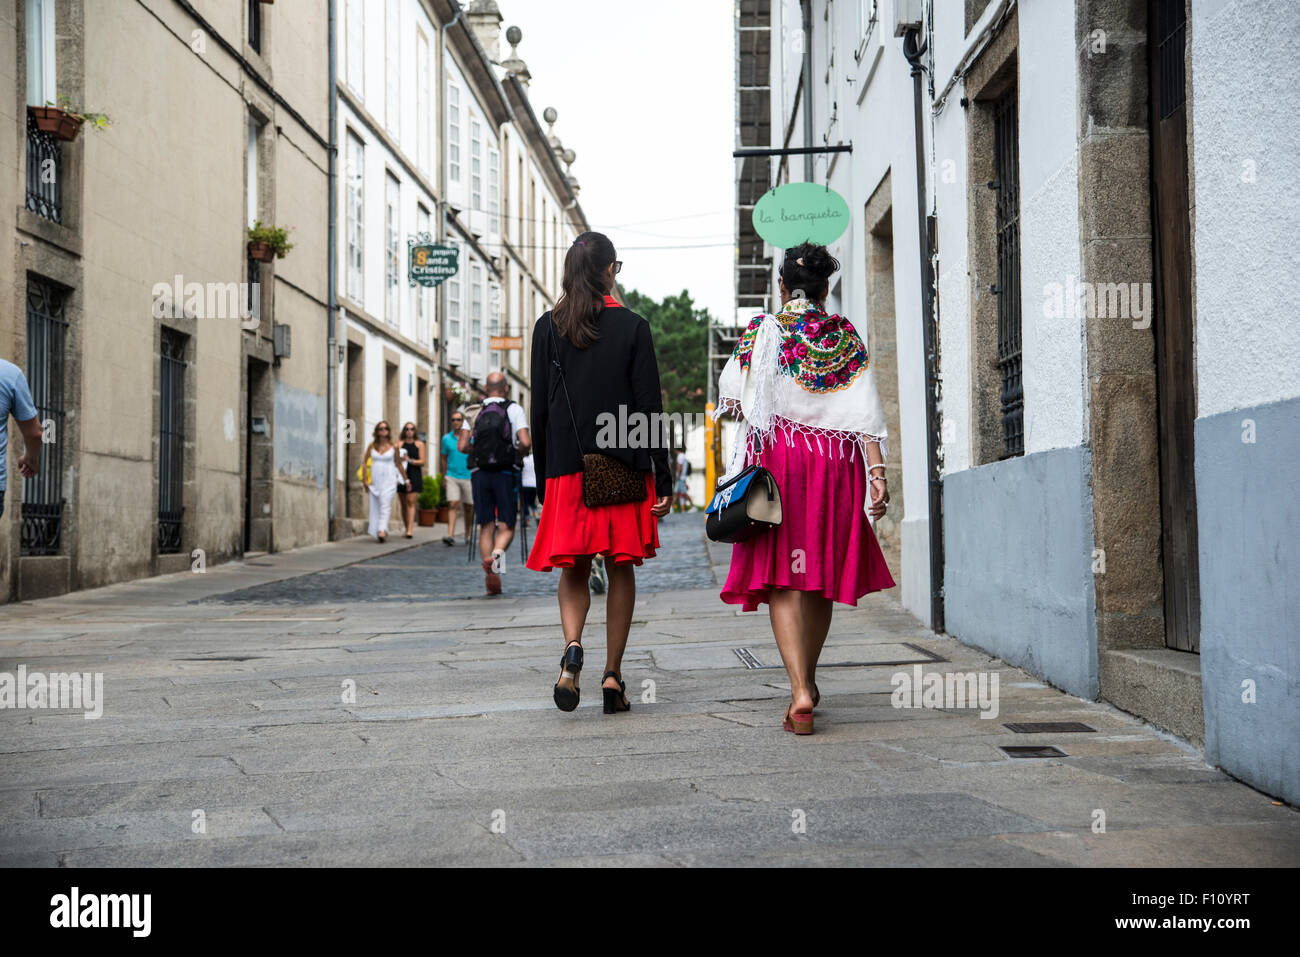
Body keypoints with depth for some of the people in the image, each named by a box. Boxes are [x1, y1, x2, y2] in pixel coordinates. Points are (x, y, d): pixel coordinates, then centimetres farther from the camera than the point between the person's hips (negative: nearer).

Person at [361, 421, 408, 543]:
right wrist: (364, 479, 4)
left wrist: (406, 479, 15)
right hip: (375, 480, 3)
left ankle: (382, 531, -27)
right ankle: (380, 531, 14)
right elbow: (364, 462, 10)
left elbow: (399, 464, 11)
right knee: (375, 507, 4)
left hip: (389, 480, -3)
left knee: (385, 505, -17)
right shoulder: (372, 446, 6)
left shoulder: (393, 447, 2)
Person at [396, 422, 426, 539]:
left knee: (411, 502, -11)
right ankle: (407, 527, 16)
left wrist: (410, 460, -12)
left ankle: (410, 530, -17)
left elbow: (422, 461, 1)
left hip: (414, 476, -2)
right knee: (404, 504, 5)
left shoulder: (419, 444, 6)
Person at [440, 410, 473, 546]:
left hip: (467, 477, 0)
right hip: (451, 477, 0)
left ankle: (467, 535, 25)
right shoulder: (446, 438, 5)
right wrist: (443, 478, 9)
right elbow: (444, 459, 12)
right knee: (453, 505, -12)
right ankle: (450, 535, -19)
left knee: (468, 507, 8)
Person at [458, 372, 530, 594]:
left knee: (486, 527, 8)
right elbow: (526, 443, -10)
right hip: (505, 473, -2)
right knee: (506, 526, 4)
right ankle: (496, 555, -27)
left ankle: (490, 577, 1)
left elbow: (463, 446, 1)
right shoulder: (513, 409, 1)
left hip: (479, 473, 2)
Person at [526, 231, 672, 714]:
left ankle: (572, 646, -17)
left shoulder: (548, 328, 1)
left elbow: (539, 409, 3)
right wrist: (663, 479, -1)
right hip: (625, 468, -1)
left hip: (567, 469, 1)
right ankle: (612, 675, 8)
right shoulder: (632, 327, -3)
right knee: (620, 569, 9)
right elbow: (650, 408, -5)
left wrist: (543, 480, 10)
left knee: (573, 570, 10)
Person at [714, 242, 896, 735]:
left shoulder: (762, 331, -1)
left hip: (777, 458, -3)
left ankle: (800, 691, -19)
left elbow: (731, 398, 4)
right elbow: (867, 412, -2)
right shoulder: (846, 337, 5)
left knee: (783, 579, -5)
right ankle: (808, 680, 29)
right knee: (821, 574, 15)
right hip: (836, 461, 3)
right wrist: (877, 472, -3)